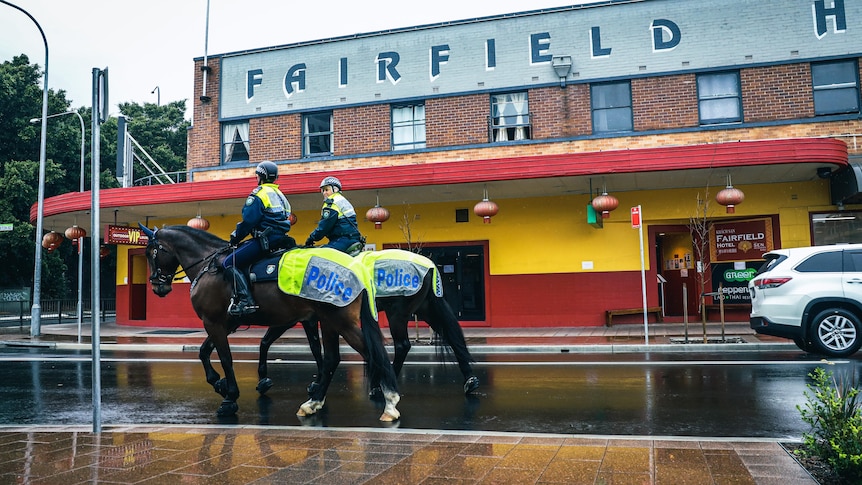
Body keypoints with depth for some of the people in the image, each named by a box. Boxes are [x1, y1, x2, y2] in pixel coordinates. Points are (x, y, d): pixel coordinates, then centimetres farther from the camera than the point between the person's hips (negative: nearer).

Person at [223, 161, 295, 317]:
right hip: (280, 238, 10)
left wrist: (235, 238, 2)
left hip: (266, 239, -10)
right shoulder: (280, 195, 22)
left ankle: (245, 301, -26)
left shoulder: (259, 194, -7)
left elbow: (248, 221, -14)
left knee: (229, 263, -12)